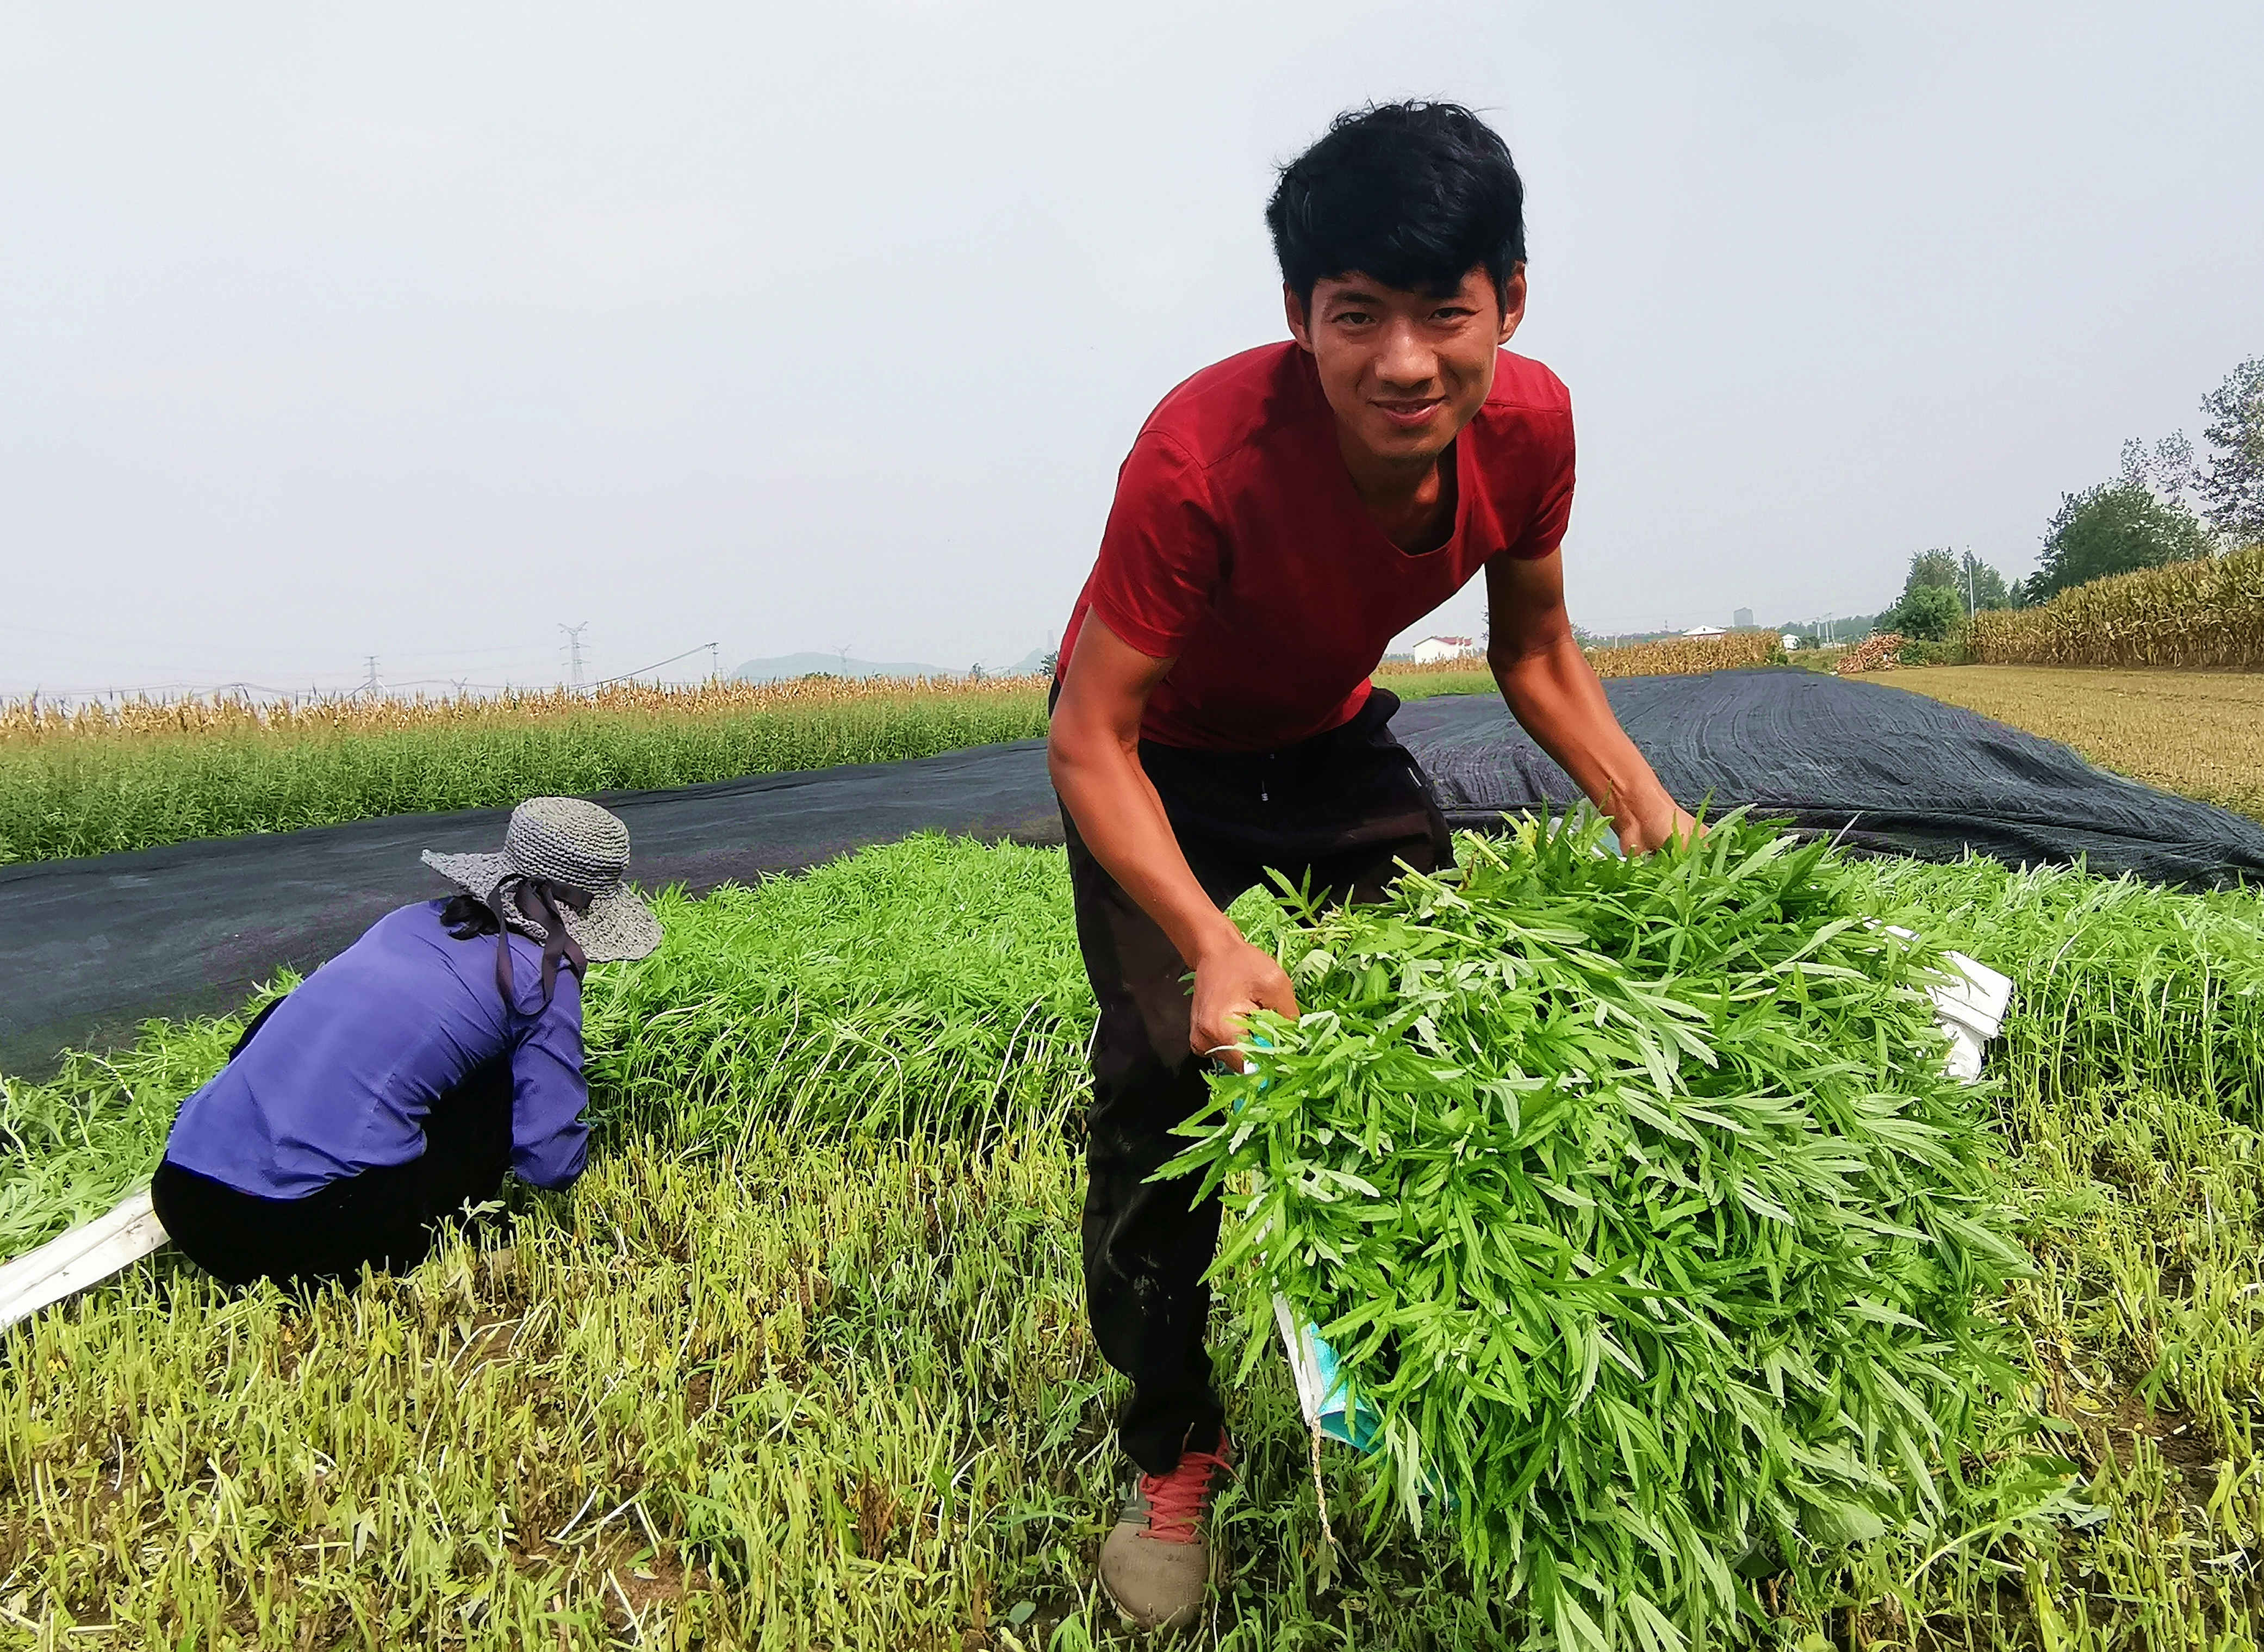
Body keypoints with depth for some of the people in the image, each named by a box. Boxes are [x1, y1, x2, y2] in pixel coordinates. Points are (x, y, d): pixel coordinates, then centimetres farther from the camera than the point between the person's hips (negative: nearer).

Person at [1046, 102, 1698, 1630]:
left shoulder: (1527, 426, -21)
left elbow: (1534, 645, -2)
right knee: (1167, 1078, -16)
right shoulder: (1205, 455, -37)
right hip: (1157, 766, -4)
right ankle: (1175, 1452, 8)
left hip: (1334, 751, 5)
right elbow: (1091, 741, -33)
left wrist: (1638, 795, -16)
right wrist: (1211, 945, -46)